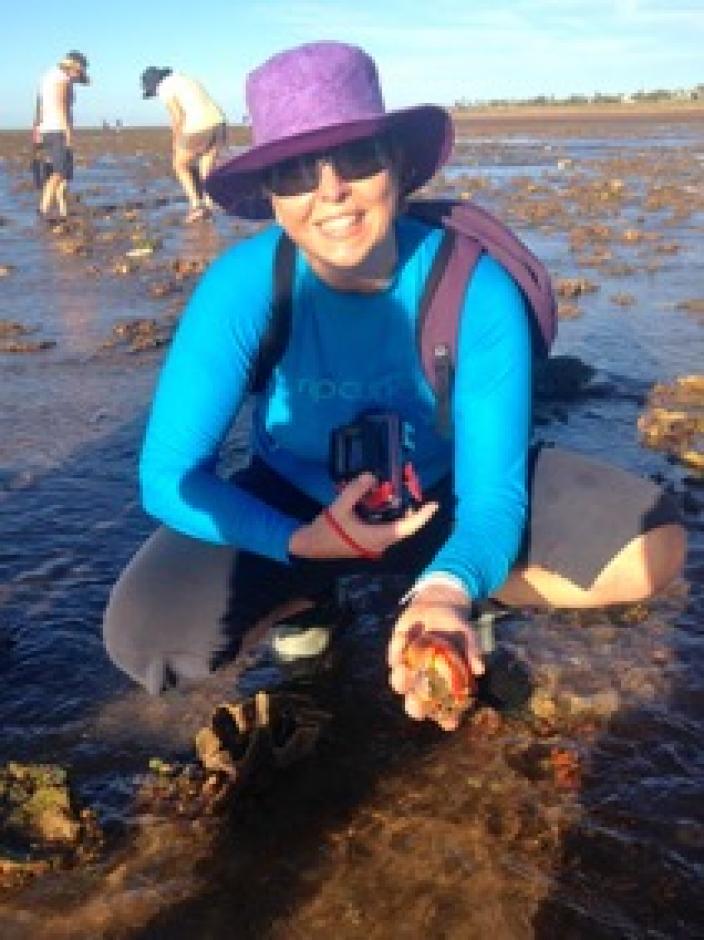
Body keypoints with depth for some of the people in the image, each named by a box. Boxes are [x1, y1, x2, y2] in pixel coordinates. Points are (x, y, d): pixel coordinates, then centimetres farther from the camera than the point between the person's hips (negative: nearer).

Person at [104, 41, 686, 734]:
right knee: (146, 634, -25)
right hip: (297, 506, 0)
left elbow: (492, 489, -25)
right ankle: (309, 599, 6)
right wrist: (311, 541, -34)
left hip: (441, 494, 1)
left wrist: (447, 589, -46)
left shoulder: (476, 290, -26)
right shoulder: (242, 286, -26)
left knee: (651, 545, -19)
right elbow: (169, 475, -23)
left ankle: (432, 588, 2)